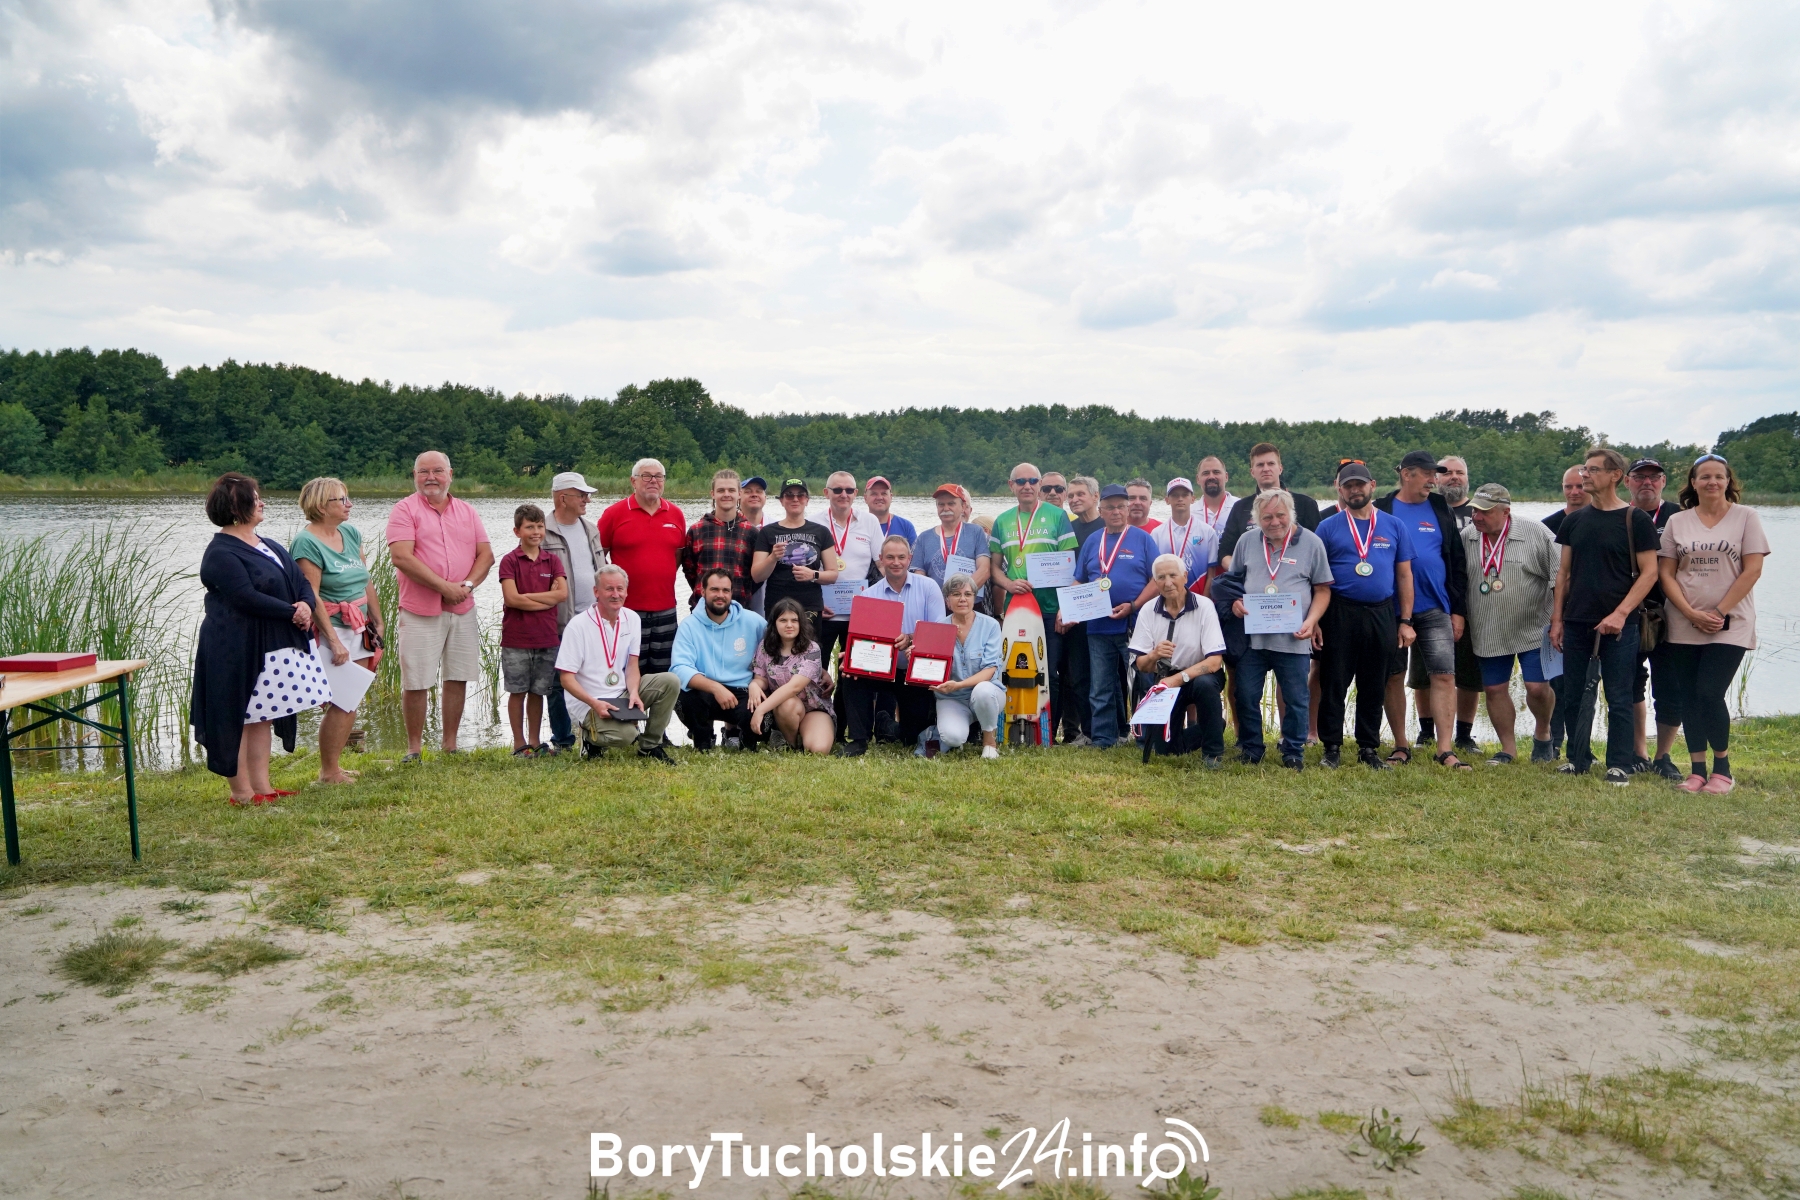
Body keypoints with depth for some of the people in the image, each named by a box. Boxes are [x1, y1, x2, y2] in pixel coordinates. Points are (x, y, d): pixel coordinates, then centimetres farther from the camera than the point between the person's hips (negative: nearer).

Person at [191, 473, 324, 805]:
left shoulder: (269, 546, 15)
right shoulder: (221, 553, -13)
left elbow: (301, 581, 11)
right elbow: (246, 597, -23)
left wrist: (306, 605, -10)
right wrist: (291, 612, -18)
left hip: (275, 646, 9)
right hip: (237, 650, -9)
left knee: (263, 715, 12)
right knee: (237, 718, 1)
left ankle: (261, 785, 19)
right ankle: (242, 793, 7)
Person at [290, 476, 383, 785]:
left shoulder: (351, 533, 11)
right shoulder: (307, 542, -12)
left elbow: (367, 581, 17)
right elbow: (311, 597, -17)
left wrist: (377, 620, 15)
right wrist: (334, 640, -21)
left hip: (358, 631, 8)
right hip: (330, 632, -8)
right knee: (342, 704, -5)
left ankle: (335, 765, 21)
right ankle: (328, 773, 6)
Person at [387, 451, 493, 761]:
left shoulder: (467, 512, 13)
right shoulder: (405, 510, -2)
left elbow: (486, 554, 8)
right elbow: (402, 557, -13)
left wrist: (467, 585, -11)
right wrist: (445, 587, -16)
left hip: (463, 609, 4)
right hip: (419, 611, -4)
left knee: (457, 679, 7)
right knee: (415, 683, -2)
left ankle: (451, 746, 17)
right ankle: (414, 748, 10)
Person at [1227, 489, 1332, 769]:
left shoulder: (1312, 543, 0)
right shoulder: (1247, 541, 7)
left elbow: (1323, 589, 3)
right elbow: (1233, 579, 18)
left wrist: (1311, 621, -11)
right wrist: (1234, 602, -3)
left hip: (1293, 640, -2)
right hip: (1250, 636, 2)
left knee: (1295, 699, 5)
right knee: (1246, 696, 6)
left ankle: (1293, 751, 19)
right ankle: (1250, 749, 21)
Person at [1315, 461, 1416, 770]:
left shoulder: (1394, 526, 9)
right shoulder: (1328, 527, 3)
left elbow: (1404, 575, 10)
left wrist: (1405, 621, 4)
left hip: (1381, 615, 2)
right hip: (1339, 614, -2)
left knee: (1374, 686, 8)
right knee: (1334, 683, 1)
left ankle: (1369, 748, 18)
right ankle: (1332, 747, 11)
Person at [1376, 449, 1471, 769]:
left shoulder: (1441, 510, 10)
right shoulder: (1381, 510, 1)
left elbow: (1456, 562, 10)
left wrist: (1459, 610, 4)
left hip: (1435, 610, 2)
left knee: (1444, 675, -7)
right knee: (1394, 678, 4)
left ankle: (1445, 749, -4)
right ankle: (1401, 746, 15)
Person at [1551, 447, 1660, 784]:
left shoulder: (1635, 519, -4)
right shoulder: (1574, 520, 10)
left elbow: (1649, 572, -6)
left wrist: (1621, 613, -16)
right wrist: (1557, 618, 6)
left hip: (1617, 625, -5)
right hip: (1576, 622, 5)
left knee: (1619, 698, 0)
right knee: (1572, 695, 8)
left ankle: (1620, 765, 9)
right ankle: (1578, 759, 19)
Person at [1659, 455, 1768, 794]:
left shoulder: (1746, 517, 1)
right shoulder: (1677, 522, 7)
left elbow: (1752, 570, -5)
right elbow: (1666, 573, 4)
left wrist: (1718, 613, -12)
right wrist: (1691, 613, -9)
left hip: (1730, 625, -3)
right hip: (1684, 627, 3)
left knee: (1710, 694, -11)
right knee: (1689, 698, 4)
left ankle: (1722, 768, 7)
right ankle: (1697, 770, 13)